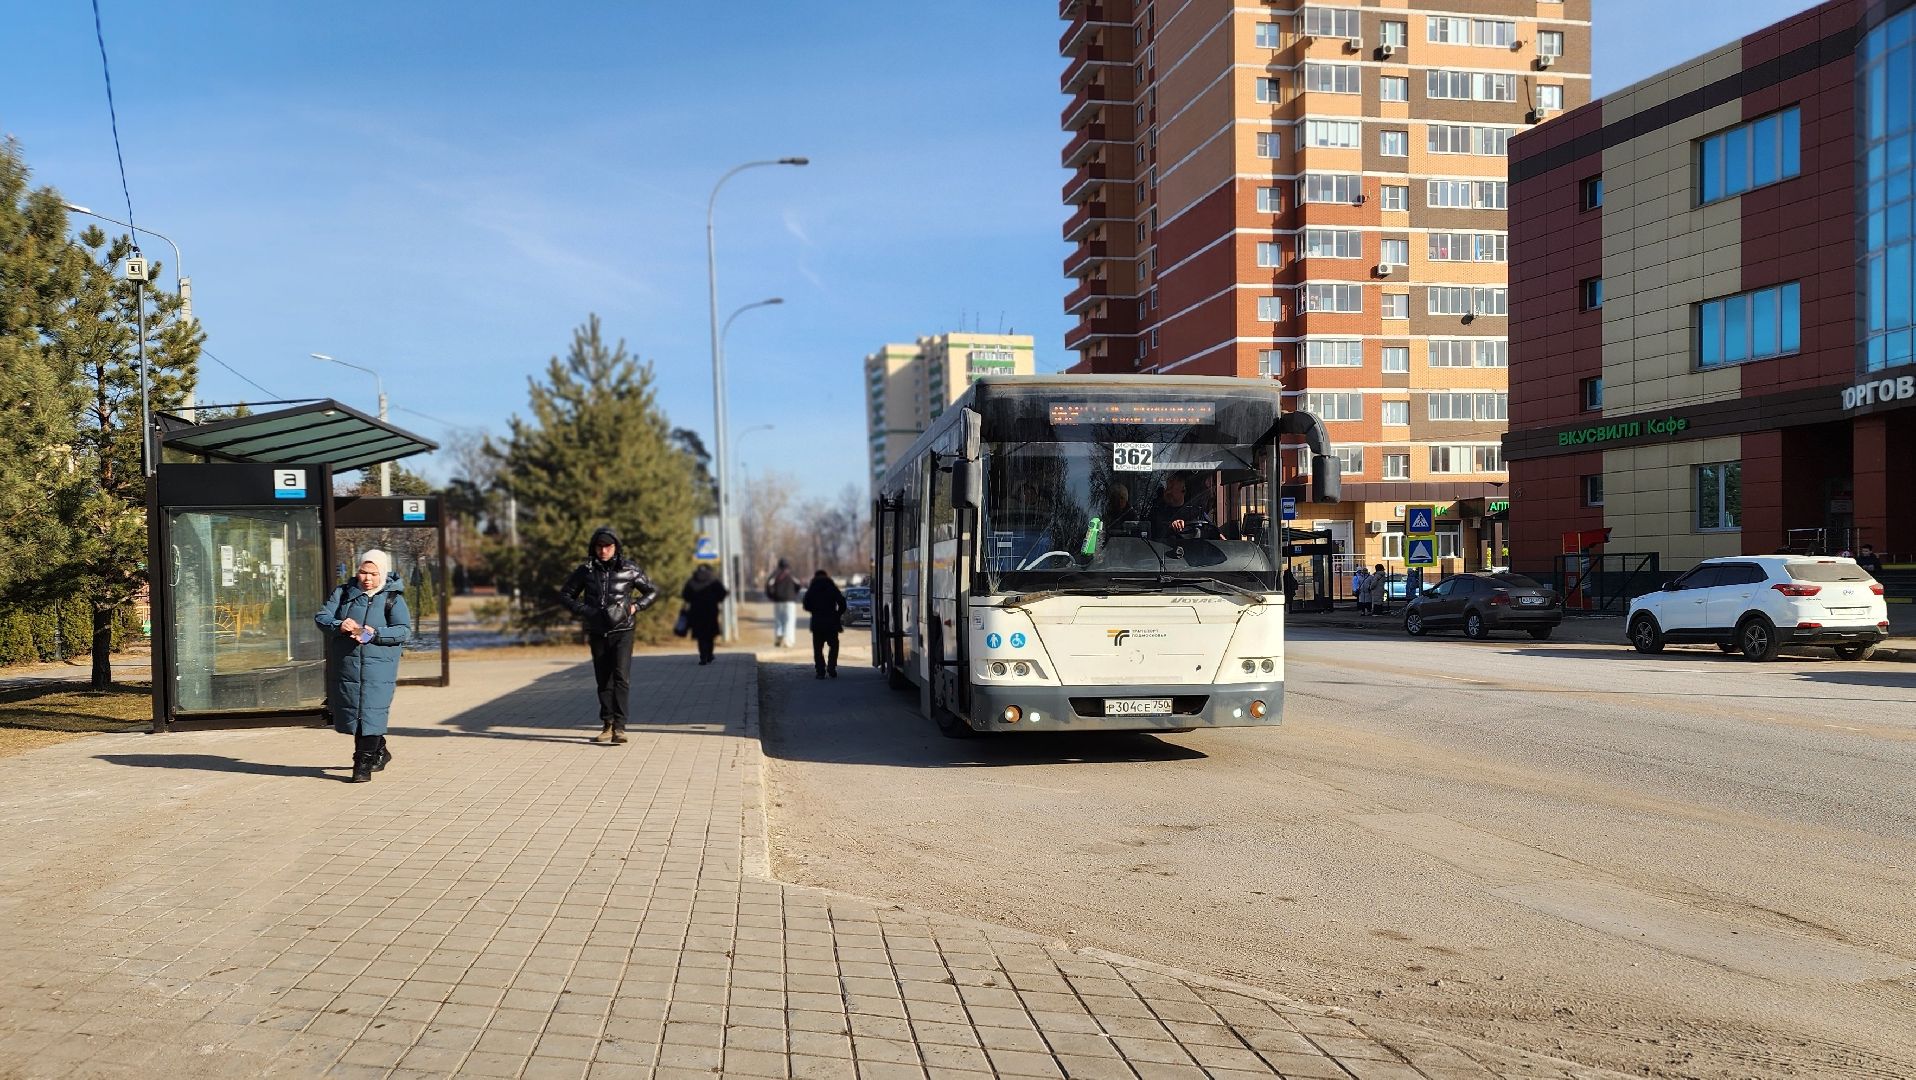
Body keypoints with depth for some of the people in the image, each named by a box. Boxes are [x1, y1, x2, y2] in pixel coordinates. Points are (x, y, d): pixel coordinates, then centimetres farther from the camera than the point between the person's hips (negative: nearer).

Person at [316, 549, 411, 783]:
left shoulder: (393, 598, -1)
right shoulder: (343, 593, 10)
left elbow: (404, 630, -10)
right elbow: (321, 617, 4)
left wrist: (375, 634, -24)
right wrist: (338, 625, -18)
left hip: (378, 666, -4)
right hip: (346, 664, 4)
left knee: (371, 713, -9)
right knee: (350, 712, 13)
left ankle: (363, 764, -2)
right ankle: (379, 753, 32)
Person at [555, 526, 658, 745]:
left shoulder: (629, 569, -1)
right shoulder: (585, 570, 3)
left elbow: (653, 591, 10)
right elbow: (565, 594, 13)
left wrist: (635, 606, -6)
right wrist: (581, 610, -3)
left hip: (622, 631, -3)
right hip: (597, 634, 3)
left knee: (621, 677, -14)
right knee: (603, 680, 8)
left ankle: (619, 727, -17)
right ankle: (607, 725, 17)